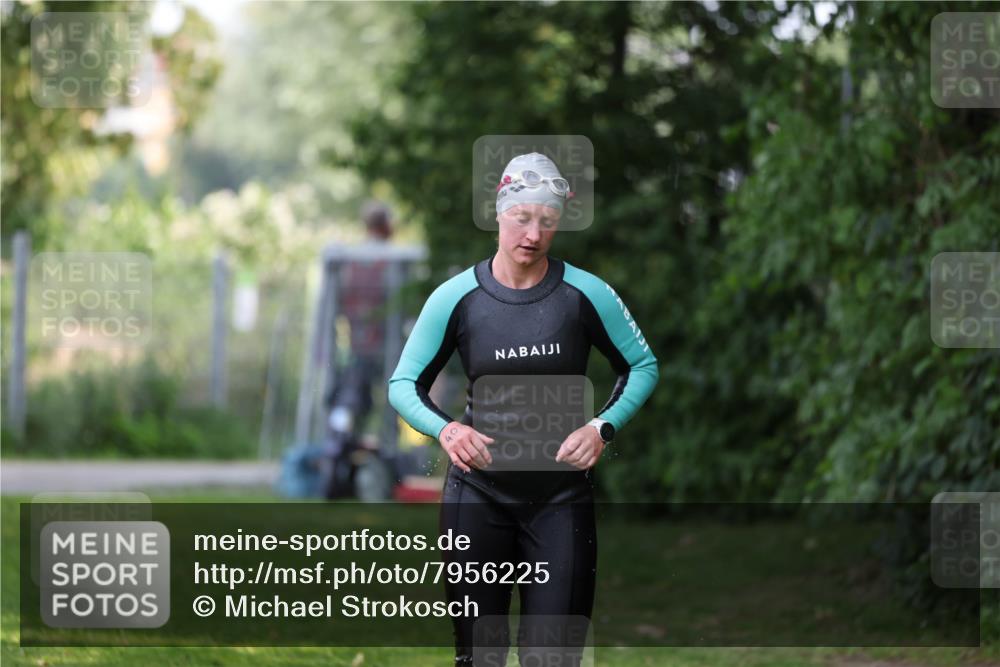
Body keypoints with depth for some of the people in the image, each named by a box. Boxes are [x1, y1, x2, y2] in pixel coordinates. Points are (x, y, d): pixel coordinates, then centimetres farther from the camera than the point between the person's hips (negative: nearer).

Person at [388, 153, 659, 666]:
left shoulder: (585, 293, -5)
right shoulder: (457, 297, -4)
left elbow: (643, 366, 8)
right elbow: (404, 383, 3)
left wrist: (602, 428, -9)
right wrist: (445, 429, -17)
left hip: (561, 493, 0)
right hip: (479, 491, 0)